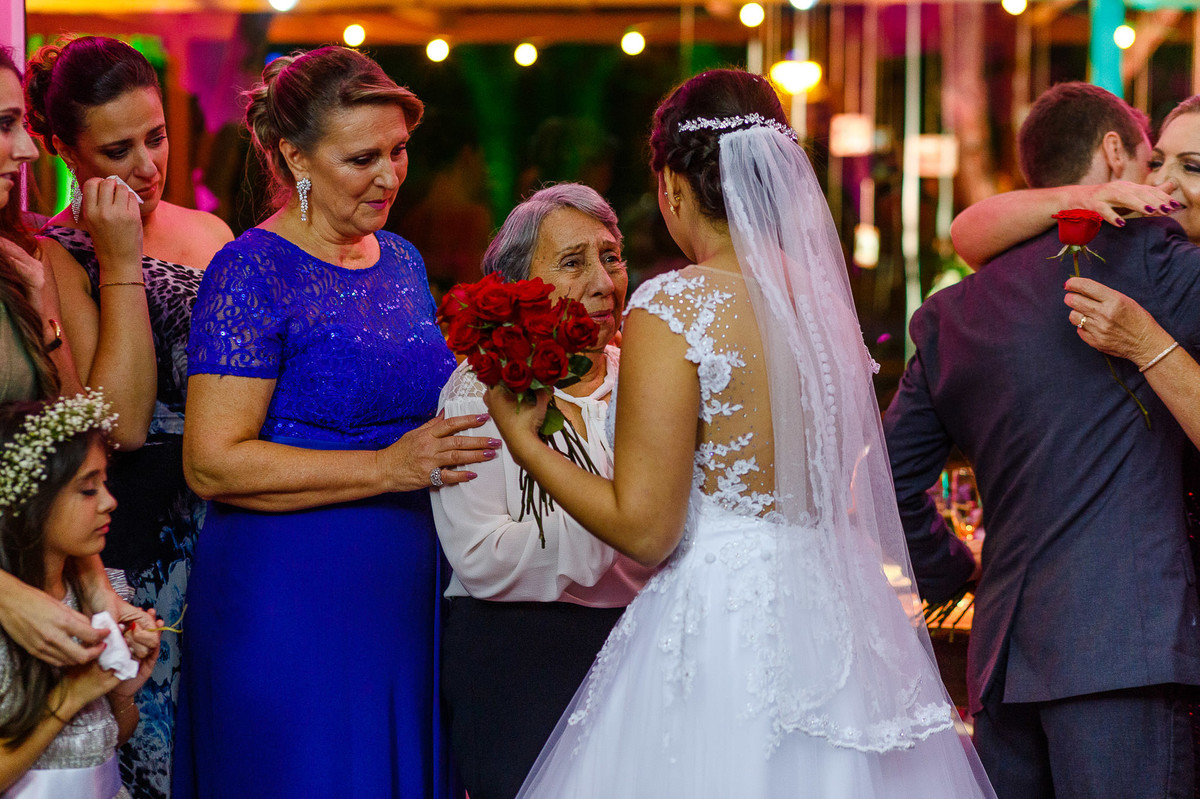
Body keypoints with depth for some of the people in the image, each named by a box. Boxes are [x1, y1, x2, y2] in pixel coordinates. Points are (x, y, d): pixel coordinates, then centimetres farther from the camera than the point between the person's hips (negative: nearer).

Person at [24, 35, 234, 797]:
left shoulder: (207, 233, 10)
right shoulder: (53, 256, -8)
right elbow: (120, 420, -18)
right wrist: (120, 264, -17)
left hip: (232, 526, 6)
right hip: (138, 551, -5)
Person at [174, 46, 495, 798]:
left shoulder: (402, 261, 12)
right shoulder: (252, 272, -11)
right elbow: (212, 463, -18)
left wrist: (487, 412, 7)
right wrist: (386, 467, -22)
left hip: (401, 595, 7)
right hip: (286, 597, -7)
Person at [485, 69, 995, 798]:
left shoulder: (674, 308, -14)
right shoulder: (824, 296, 5)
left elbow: (643, 529, -15)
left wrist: (524, 441, -3)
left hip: (717, 634, -7)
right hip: (835, 621, 7)